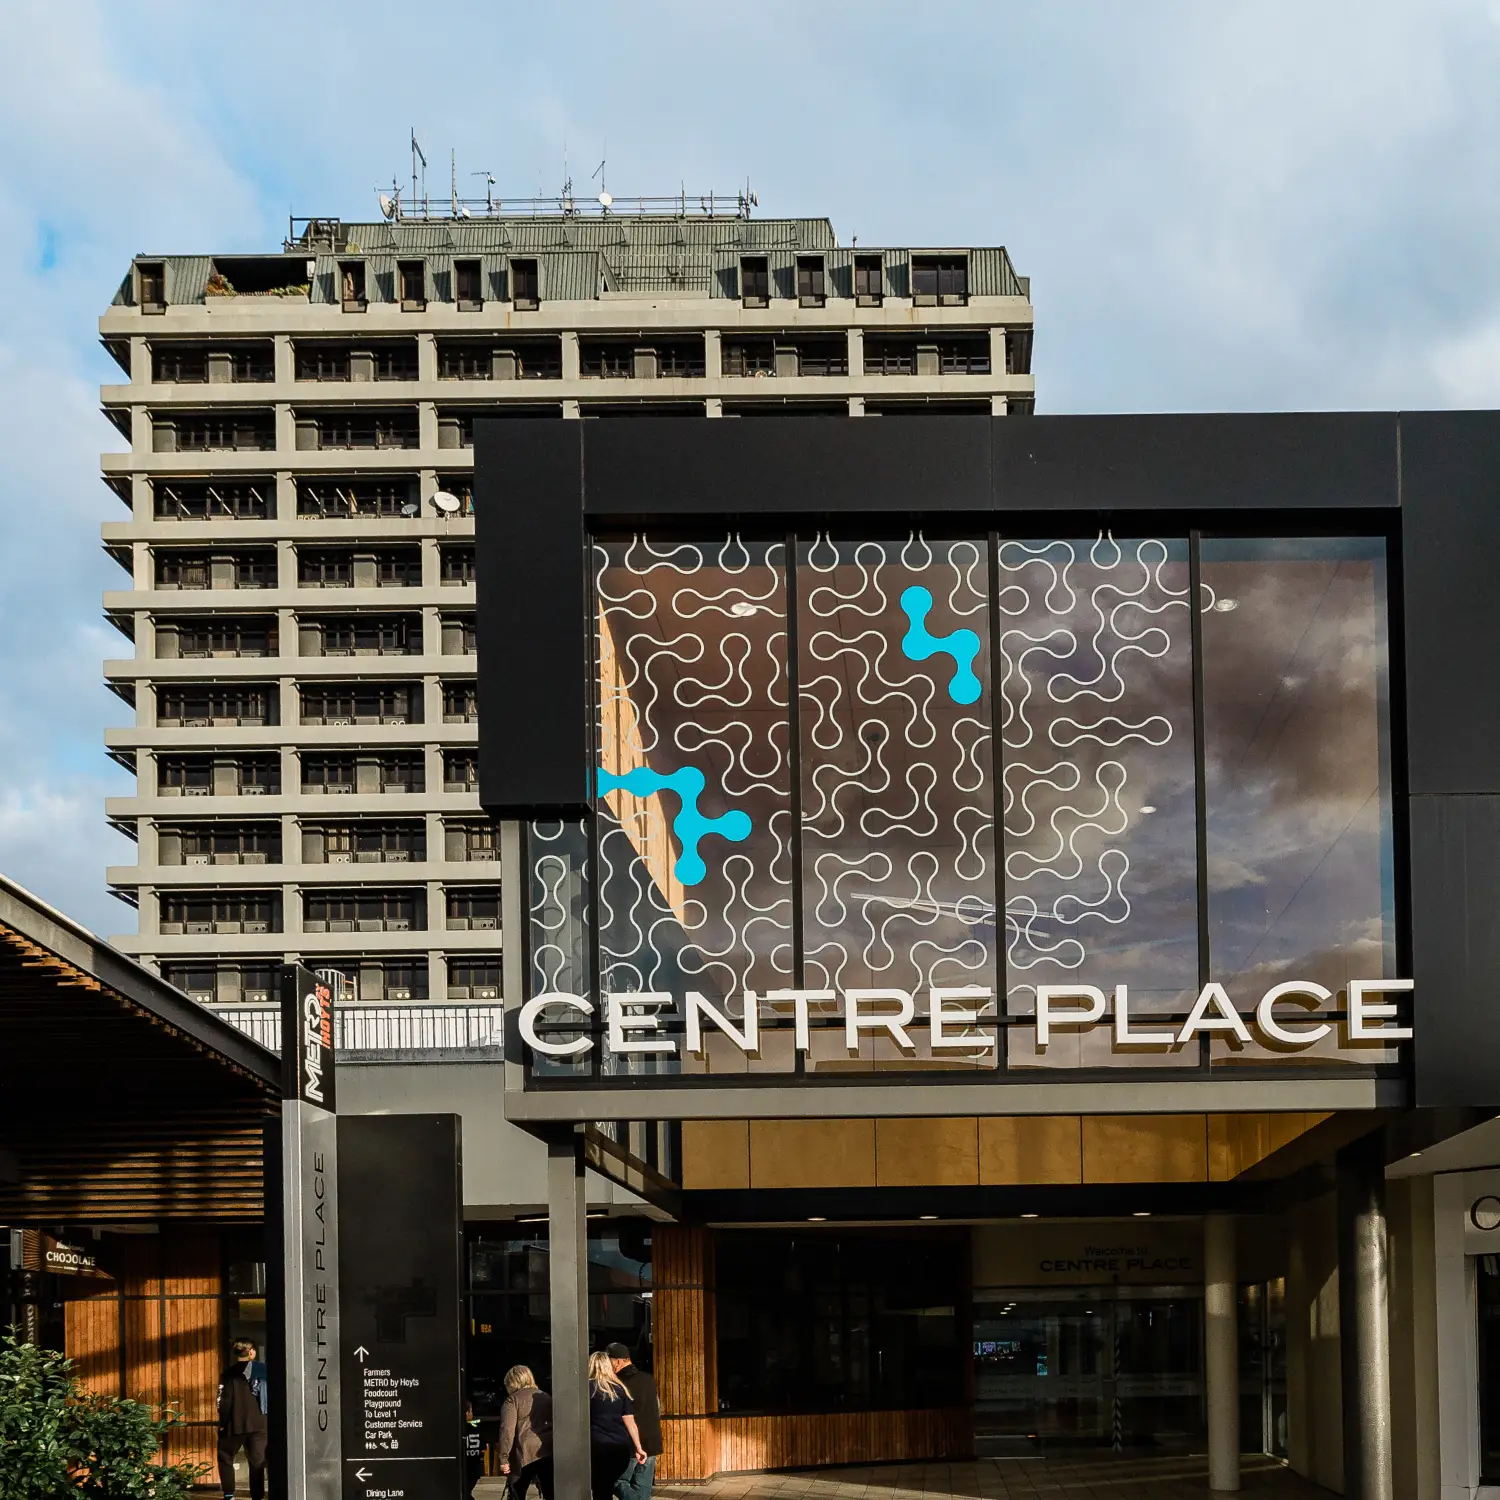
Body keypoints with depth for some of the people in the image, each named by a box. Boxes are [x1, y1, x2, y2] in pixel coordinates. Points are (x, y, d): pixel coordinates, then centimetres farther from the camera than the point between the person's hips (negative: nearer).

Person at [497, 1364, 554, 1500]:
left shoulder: (512, 1400, -1)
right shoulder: (546, 1397, 18)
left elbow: (507, 1430, -10)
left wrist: (504, 1458, -9)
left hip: (525, 1453, -5)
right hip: (548, 1452, 5)